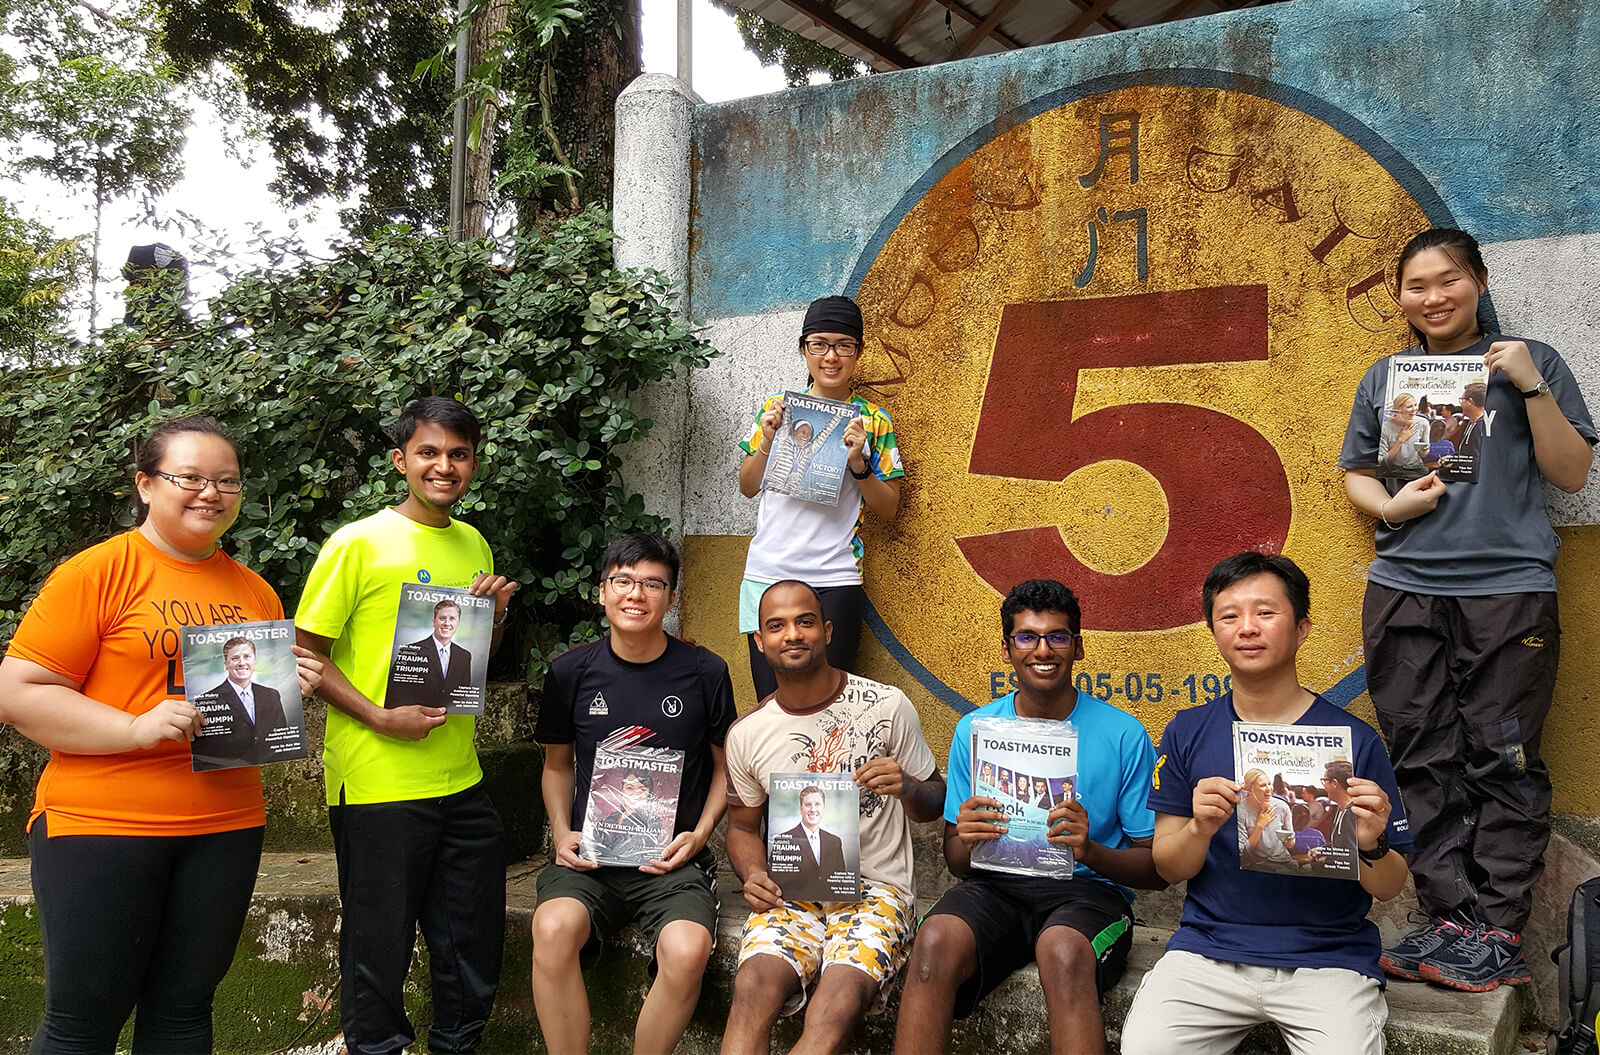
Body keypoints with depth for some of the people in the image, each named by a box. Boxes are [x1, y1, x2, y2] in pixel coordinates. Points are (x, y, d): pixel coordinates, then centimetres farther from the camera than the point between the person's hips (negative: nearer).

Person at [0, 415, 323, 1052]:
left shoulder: (255, 593, 12)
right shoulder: (95, 572, -5)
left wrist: (292, 692, 0)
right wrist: (136, 728, -20)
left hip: (225, 826, 5)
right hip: (100, 825, -4)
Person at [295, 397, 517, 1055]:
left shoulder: (474, 546, 10)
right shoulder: (357, 544, -9)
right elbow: (304, 654, -9)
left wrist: (493, 617, 0)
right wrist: (380, 717, -19)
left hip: (460, 779, 6)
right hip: (377, 782, -6)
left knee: (474, 937, 15)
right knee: (380, 939, 8)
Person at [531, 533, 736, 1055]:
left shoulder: (704, 672, 1)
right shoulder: (571, 672, 5)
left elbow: (726, 768, 12)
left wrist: (699, 834, -3)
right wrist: (562, 833, 3)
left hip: (673, 859, -1)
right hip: (589, 855, 1)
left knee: (687, 948, -31)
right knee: (553, 927, -31)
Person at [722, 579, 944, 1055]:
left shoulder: (888, 706, -1)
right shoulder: (746, 734, 7)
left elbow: (936, 804, 9)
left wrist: (905, 787, -15)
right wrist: (753, 875, -2)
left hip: (875, 886, -2)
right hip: (789, 892, 2)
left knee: (840, 997, -32)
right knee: (755, 984, -31)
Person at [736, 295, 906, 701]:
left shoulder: (873, 421, 3)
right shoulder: (778, 408, 8)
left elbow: (887, 508, 4)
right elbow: (748, 487, 12)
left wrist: (858, 462, -13)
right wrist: (767, 440, -5)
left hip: (835, 581, -1)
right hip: (767, 575, 2)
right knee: (770, 699, 4)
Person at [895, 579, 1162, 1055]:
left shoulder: (1124, 735, -1)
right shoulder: (974, 729, 7)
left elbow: (1156, 868, 0)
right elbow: (957, 862, 11)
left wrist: (1090, 850, -21)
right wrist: (967, 843, -15)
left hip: (1087, 890, -2)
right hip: (995, 887, 2)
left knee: (1062, 950, -37)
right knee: (935, 939, -30)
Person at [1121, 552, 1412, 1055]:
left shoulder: (1355, 739, -1)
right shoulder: (1188, 732, 4)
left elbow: (1390, 888, 3)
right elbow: (1168, 868, 4)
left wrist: (1370, 844, -19)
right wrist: (1199, 828, -17)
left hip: (1327, 957, 0)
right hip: (1208, 950, 1)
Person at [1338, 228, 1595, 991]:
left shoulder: (1528, 362, 7)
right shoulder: (1384, 379, 15)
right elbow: (1355, 475, 20)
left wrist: (1531, 388, -7)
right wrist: (1390, 506, -1)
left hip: (1509, 590, -3)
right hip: (1404, 591, 3)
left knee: (1503, 762, -3)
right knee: (1424, 763, 1)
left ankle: (1498, 933, 2)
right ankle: (1450, 918, 8)